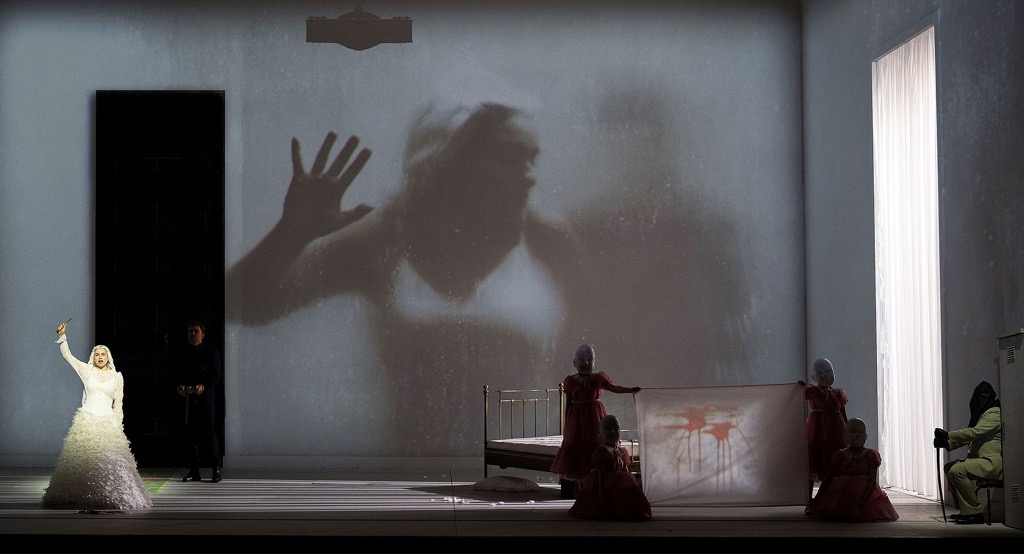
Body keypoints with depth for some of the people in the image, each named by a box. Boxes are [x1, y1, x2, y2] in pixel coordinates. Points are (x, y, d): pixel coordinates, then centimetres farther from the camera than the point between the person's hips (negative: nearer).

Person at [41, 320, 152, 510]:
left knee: (108, 459, -7)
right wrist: (62, 336, -8)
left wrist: (118, 426, 5)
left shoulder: (117, 376, 8)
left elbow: (118, 403, 9)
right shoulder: (87, 371, 7)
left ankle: (110, 497, 0)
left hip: (108, 422, 0)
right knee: (83, 458, -5)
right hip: (87, 421, 0)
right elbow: (67, 355, 2)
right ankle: (84, 497, 3)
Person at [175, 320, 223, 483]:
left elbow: (216, 376, -1)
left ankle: (216, 469, -2)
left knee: (209, 432, -7)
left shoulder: (211, 352, 4)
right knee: (190, 433, 3)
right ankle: (194, 471, 8)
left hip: (205, 398, -3)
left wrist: (204, 387, -17)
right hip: (188, 399, 3)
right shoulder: (183, 354, 13)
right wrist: (179, 387, -7)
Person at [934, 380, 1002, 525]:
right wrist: (947, 444, 3)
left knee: (957, 470, -25)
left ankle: (975, 513, -21)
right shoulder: (980, 413, 23)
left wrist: (947, 435, -21)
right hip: (980, 458, 11)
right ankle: (965, 511, 9)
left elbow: (975, 432, -23)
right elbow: (968, 438, 20)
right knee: (949, 467, 12)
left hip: (993, 462, -11)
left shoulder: (994, 413, -11)